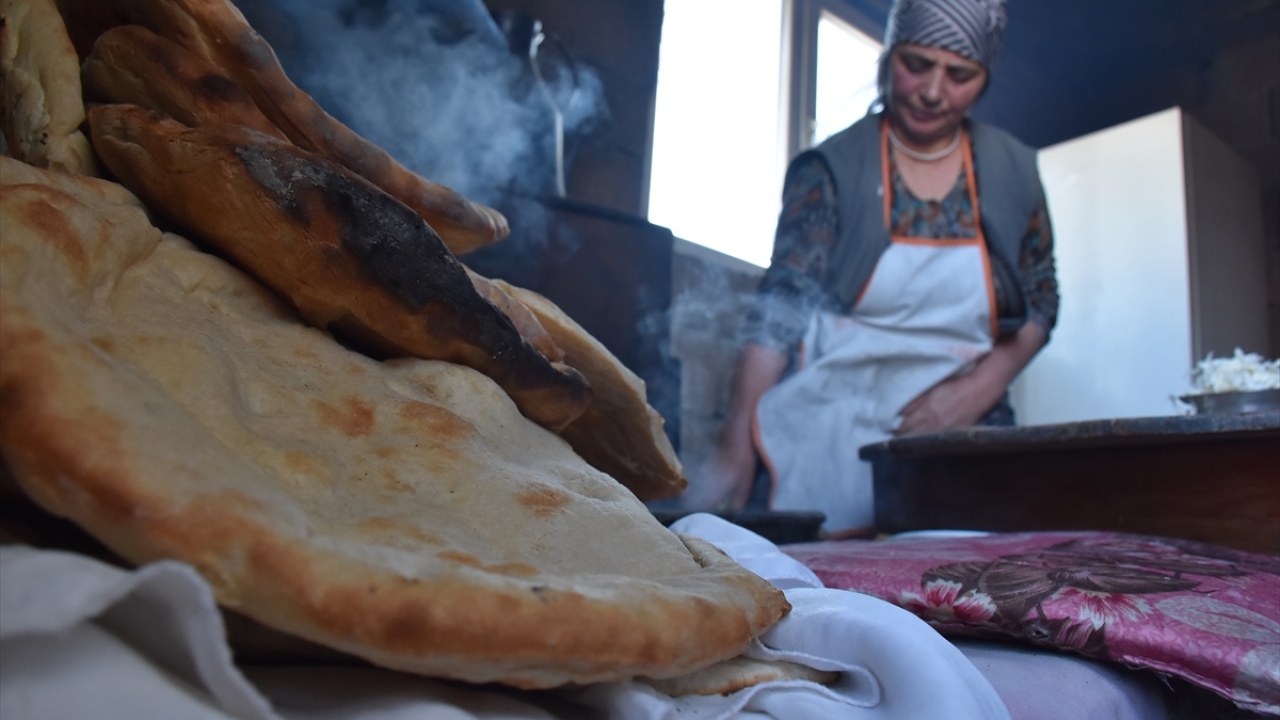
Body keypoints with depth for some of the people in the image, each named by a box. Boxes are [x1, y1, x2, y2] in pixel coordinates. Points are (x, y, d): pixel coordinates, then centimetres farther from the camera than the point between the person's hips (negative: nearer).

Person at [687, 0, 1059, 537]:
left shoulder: (1013, 172, 6)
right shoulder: (832, 167, -5)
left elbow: (1039, 304, 12)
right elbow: (782, 306, -14)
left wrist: (981, 387, -7)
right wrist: (735, 450, -24)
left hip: (958, 437, 3)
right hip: (831, 439, -3)